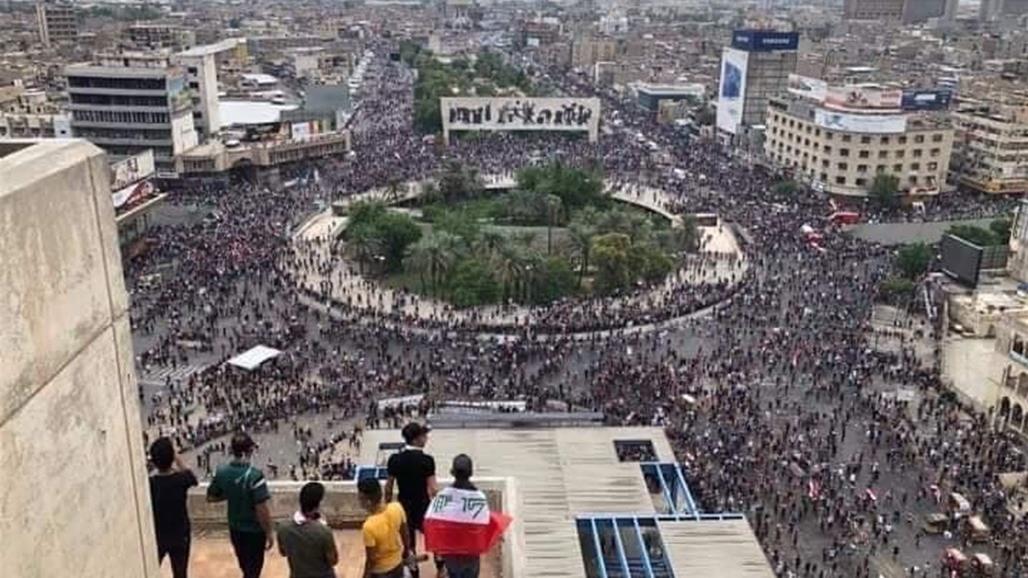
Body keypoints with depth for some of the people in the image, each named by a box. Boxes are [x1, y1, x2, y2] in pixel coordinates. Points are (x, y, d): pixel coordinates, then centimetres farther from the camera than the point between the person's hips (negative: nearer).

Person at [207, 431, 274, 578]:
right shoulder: (254, 475, -29)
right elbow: (261, 509, -25)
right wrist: (269, 533, -14)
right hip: (254, 530, -6)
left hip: (234, 528, 6)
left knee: (245, 566, 27)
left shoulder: (221, 471, -10)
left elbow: (211, 497, 4)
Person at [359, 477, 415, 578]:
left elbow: (371, 559, -24)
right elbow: (405, 534, -3)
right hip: (397, 564, 5)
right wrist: (406, 553, 14)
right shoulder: (397, 508, -20)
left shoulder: (369, 527, -35)